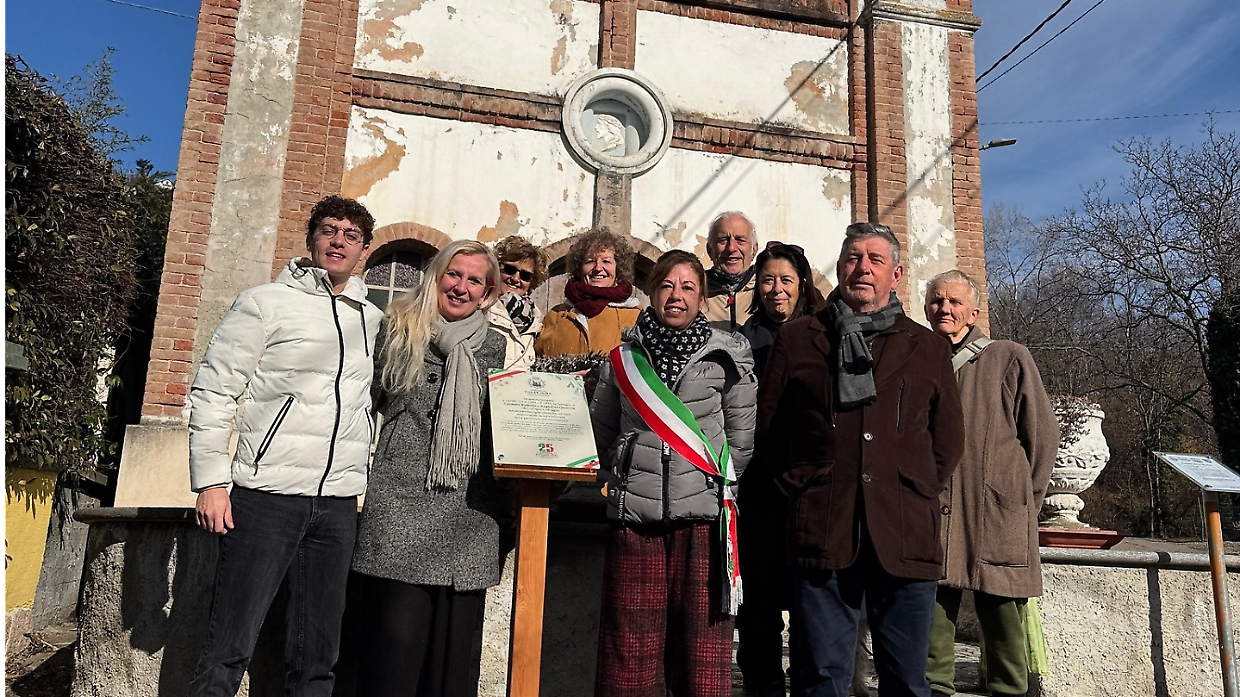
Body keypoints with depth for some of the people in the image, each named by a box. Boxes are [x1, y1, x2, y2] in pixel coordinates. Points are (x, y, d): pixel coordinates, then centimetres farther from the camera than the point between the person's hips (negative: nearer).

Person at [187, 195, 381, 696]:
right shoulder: (266, 303, 1)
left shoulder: (372, 321, 14)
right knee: (230, 650, 0)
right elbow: (212, 392, -1)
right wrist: (212, 482, -7)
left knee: (317, 656, 10)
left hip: (338, 504, 4)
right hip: (265, 496, -4)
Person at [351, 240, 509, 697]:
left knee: (455, 648, 6)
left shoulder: (496, 347, 13)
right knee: (395, 645, -5)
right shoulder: (399, 331, 8)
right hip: (403, 508, -2)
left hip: (470, 517, 2)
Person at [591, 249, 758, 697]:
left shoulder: (727, 355, 4)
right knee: (631, 648, 6)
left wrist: (717, 483, 4)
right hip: (635, 514, 2)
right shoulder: (625, 358, 11)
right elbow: (601, 430, 19)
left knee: (702, 645, 3)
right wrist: (624, 478, 13)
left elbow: (742, 435, 7)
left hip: (703, 514, -1)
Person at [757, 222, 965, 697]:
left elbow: (949, 439, 18)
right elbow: (769, 429, 12)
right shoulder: (796, 340, 10)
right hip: (821, 531, -1)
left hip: (906, 535, 2)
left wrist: (916, 493, 8)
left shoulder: (929, 349, 13)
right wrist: (800, 486, 4)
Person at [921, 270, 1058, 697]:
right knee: (932, 609, 3)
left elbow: (1043, 435, 4)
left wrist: (1023, 500, 5)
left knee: (1001, 614, 3)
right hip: (932, 513, 3)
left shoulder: (1009, 358, 3)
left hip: (997, 516, -2)